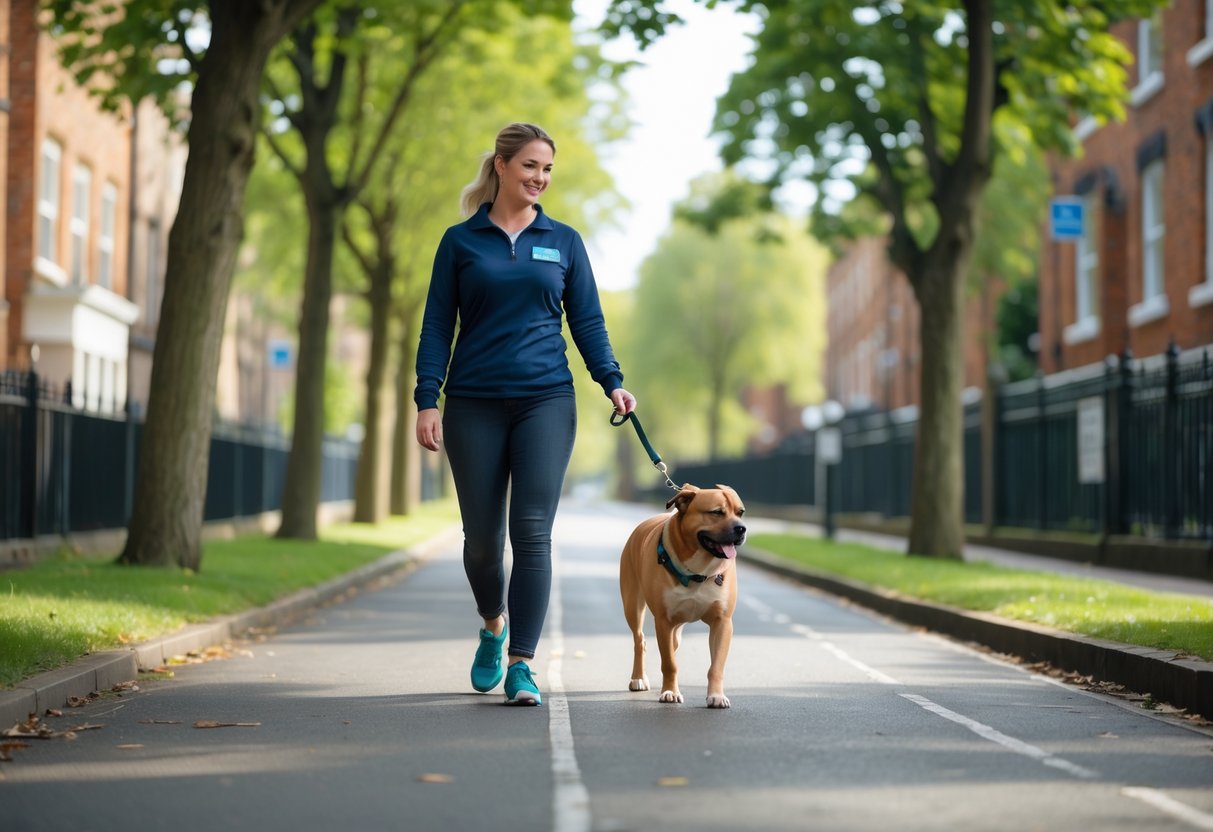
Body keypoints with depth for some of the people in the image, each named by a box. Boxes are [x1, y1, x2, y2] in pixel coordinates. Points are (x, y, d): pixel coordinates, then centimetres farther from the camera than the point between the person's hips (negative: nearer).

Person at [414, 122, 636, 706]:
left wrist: (612, 382, -5)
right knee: (482, 535, 4)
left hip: (546, 401, 0)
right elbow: (437, 327, 4)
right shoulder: (460, 242, 6)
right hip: (474, 405, 0)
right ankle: (494, 625, 33)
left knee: (532, 531, -9)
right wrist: (427, 400, -5)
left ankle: (522, 665, -6)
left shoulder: (563, 242, 10)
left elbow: (587, 321, 10)